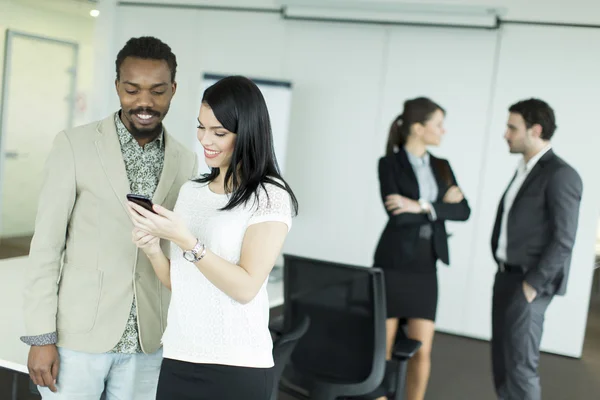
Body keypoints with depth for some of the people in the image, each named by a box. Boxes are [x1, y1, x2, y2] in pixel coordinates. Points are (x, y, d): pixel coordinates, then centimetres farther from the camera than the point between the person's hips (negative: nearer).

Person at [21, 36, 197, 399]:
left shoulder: (185, 161, 3)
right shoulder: (74, 145, -7)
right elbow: (47, 243, -7)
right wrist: (41, 337, -9)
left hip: (145, 341, 3)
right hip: (77, 334, -3)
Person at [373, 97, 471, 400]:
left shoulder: (442, 167, 10)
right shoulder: (389, 163, -5)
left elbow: (463, 211, -3)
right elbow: (397, 215, -18)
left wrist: (423, 207, -16)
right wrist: (441, 204, -10)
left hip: (425, 267, 4)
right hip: (393, 264, -4)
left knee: (421, 352, 3)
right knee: (383, 348, 3)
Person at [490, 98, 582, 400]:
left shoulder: (560, 174, -13)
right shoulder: (524, 170, 15)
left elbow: (564, 240, -17)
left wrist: (532, 284, -18)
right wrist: (504, 271, 12)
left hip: (530, 282, -9)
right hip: (507, 275, 9)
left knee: (520, 366, -6)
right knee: (502, 359, 13)